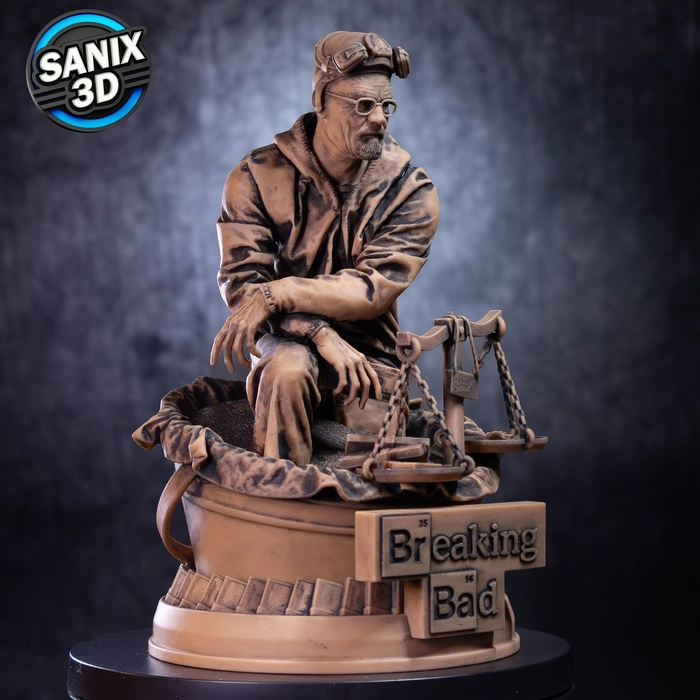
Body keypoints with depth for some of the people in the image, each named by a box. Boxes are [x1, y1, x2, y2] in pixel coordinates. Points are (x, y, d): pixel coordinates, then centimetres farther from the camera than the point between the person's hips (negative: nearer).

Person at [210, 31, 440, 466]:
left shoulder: (411, 191, -6)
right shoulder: (258, 177, -6)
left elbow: (375, 287, -16)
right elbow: (241, 283, -13)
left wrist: (277, 294, -26)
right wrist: (322, 336, -26)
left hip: (368, 351, 1)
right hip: (287, 339, -1)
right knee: (286, 371, -35)